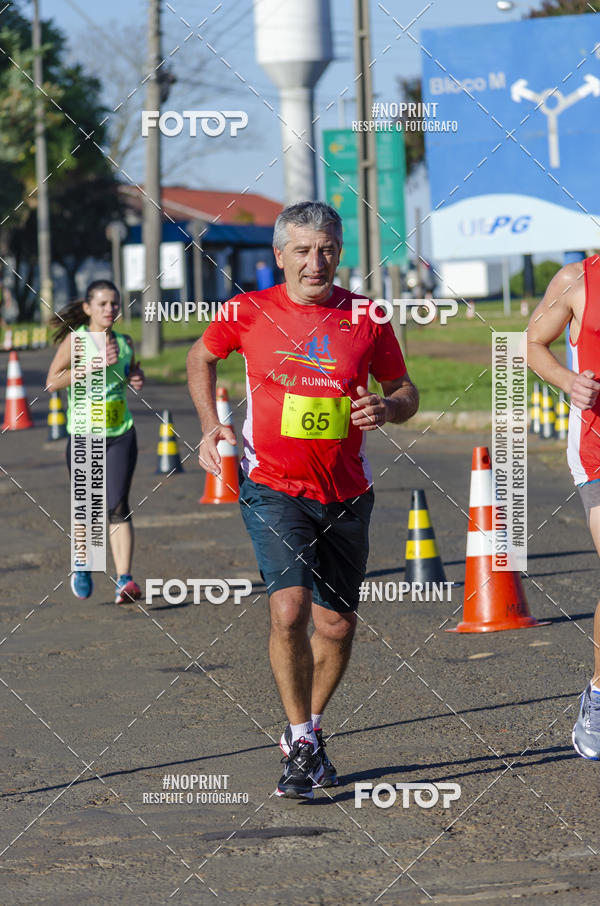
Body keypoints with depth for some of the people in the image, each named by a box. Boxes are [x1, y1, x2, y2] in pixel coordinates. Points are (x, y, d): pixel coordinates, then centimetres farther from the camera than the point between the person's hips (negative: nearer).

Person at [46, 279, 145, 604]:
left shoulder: (124, 342, 7)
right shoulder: (75, 339, -7)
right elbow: (52, 382, -17)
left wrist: (137, 378, 4)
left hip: (121, 435, 2)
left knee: (118, 507, -10)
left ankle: (124, 581, -18)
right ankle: (81, 566, 36)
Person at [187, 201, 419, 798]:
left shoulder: (366, 319, -1)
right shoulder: (247, 313, -3)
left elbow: (405, 390, 10)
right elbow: (201, 358, 16)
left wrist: (386, 408, -13)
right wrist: (210, 426, 4)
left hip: (346, 492, 3)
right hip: (272, 486, -2)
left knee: (337, 624, 8)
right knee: (289, 608, -20)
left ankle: (306, 729, 33)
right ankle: (302, 743, -6)